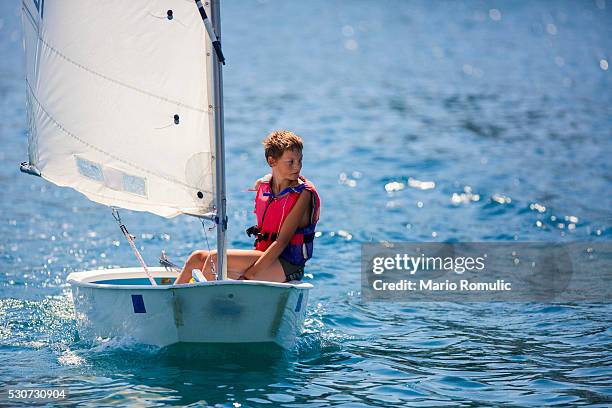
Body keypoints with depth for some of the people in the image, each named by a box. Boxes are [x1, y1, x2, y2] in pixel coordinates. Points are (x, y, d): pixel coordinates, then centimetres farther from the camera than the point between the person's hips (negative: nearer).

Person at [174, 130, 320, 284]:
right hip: (264, 255, 7)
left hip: (287, 265, -7)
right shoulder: (262, 185, 8)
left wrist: (250, 273, -22)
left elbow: (282, 241, -18)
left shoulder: (303, 194, -12)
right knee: (197, 258, -2)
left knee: (215, 258, -21)